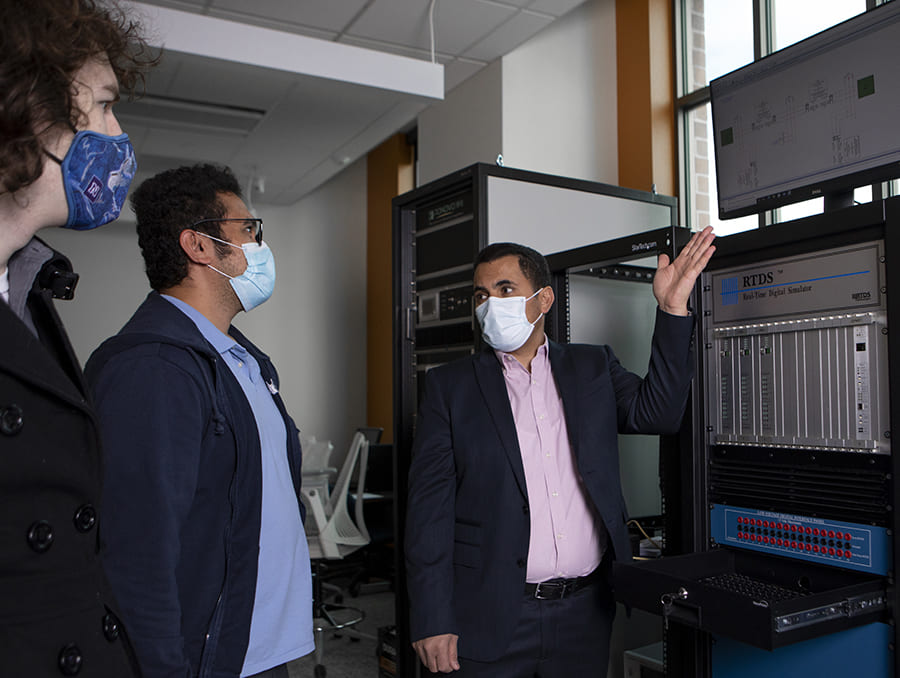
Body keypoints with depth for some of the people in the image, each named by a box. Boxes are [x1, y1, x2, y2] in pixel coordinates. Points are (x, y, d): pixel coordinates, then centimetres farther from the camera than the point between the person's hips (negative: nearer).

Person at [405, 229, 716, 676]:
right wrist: (432, 622, -9)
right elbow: (429, 508, -4)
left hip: (583, 614, 2)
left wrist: (673, 307, -11)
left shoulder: (592, 367, 9)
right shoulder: (449, 386, 0)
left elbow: (657, 411, -5)